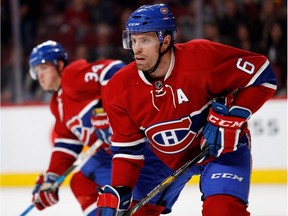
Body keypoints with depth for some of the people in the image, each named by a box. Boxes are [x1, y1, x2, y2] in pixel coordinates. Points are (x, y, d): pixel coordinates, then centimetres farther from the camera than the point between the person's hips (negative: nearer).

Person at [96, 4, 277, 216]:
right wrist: (116, 195, -19)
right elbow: (128, 148, -8)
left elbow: (262, 73, -22)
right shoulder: (121, 88, -16)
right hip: (167, 157, 5)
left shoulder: (202, 57, -30)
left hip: (223, 146, -5)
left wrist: (232, 117, -29)